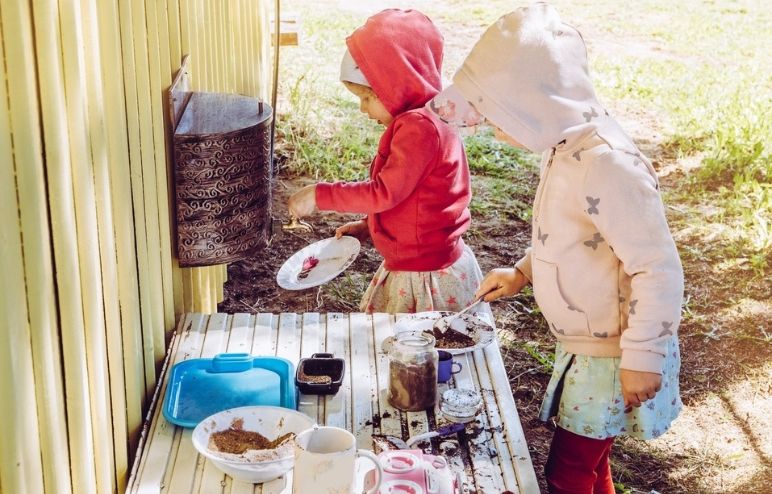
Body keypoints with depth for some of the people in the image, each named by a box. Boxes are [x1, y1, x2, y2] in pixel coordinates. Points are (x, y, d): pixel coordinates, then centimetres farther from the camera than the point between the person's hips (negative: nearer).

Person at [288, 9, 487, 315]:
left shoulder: (420, 126, -22)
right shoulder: (418, 122, 11)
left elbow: (386, 192, -25)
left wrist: (319, 196, -19)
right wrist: (368, 226, 11)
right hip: (406, 269, 10)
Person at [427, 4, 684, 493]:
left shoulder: (605, 163, -30)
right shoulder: (565, 149, -1)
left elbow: (659, 269, -28)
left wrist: (642, 359, -22)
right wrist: (523, 271, 8)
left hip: (613, 356, -8)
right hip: (583, 346, 8)